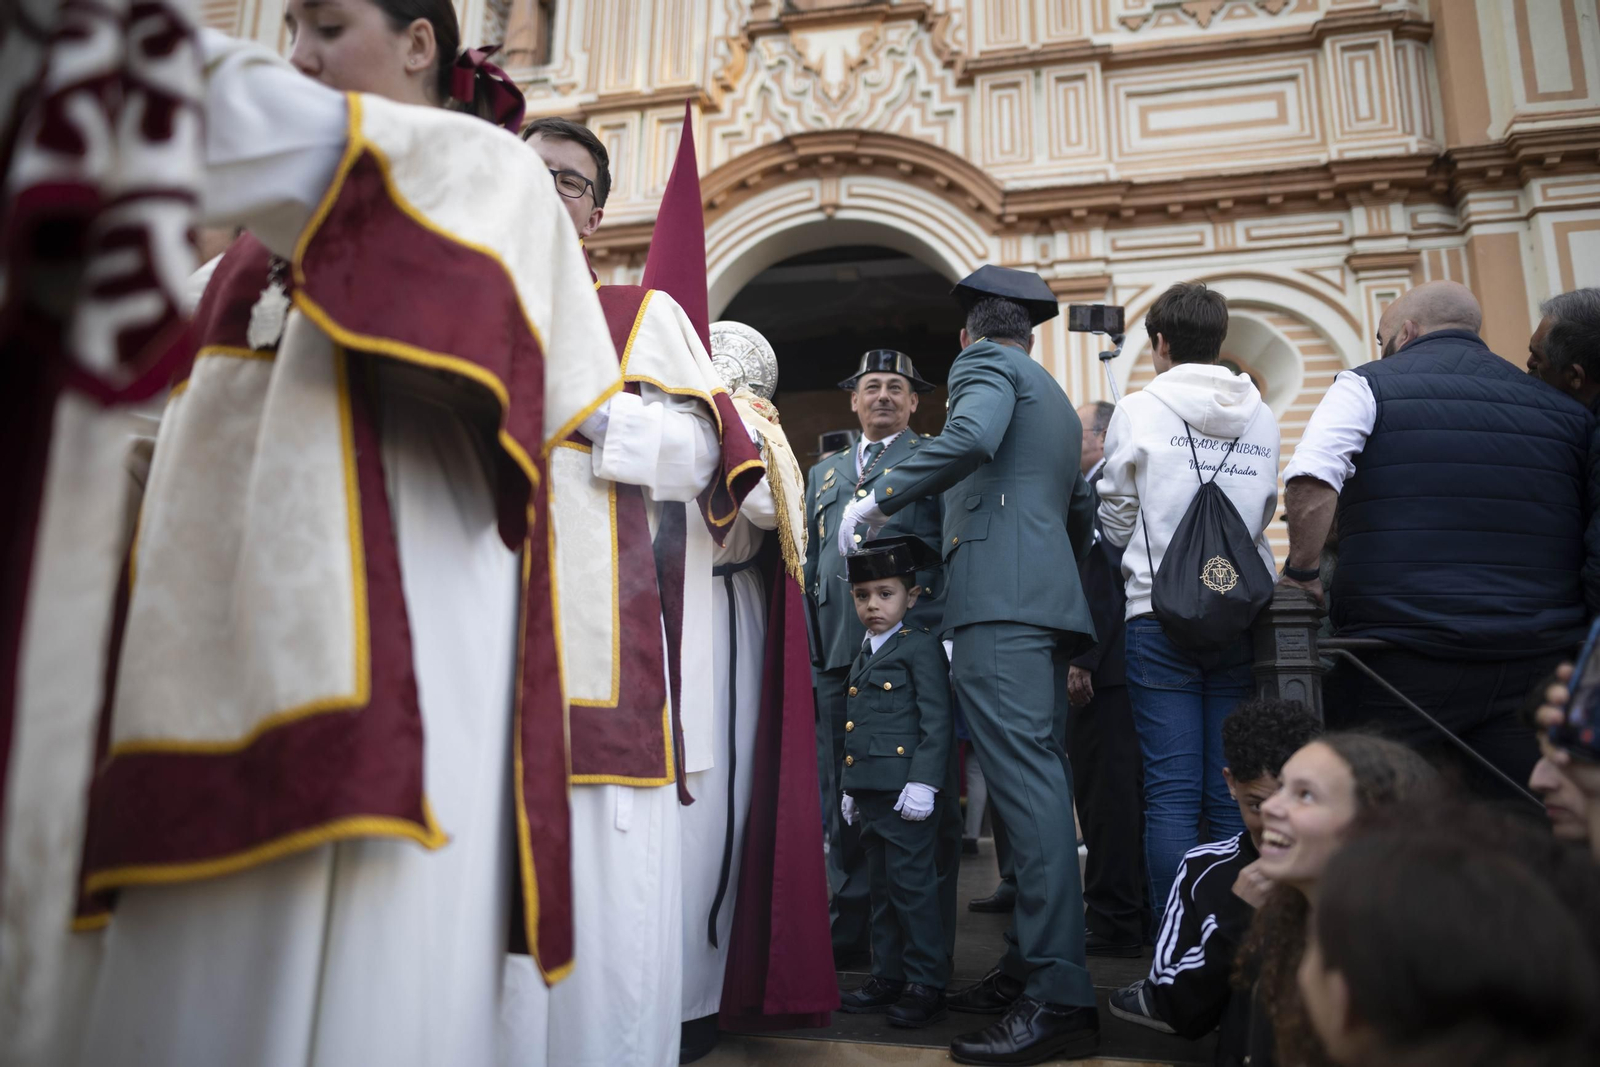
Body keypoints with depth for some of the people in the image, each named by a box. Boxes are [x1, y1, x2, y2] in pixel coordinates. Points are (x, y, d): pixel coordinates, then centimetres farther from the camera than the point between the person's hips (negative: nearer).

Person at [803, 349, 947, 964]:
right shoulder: (824, 474, 25)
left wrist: (943, 632, -13)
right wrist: (808, 647, 14)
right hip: (839, 653, 5)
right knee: (844, 796, 8)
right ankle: (849, 930, 18)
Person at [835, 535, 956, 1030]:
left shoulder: (921, 647, -6)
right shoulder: (863, 658, 19)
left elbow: (937, 720, -12)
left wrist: (923, 781, -19)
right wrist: (849, 786, 20)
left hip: (905, 790, -8)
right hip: (870, 793, 8)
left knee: (913, 885, -4)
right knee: (881, 887, 14)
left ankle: (927, 984, 7)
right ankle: (888, 976, 23)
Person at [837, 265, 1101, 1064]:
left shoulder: (982, 361, 4)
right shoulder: (1054, 398, 30)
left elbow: (970, 437, -18)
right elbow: (1080, 511, 31)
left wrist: (880, 499, -10)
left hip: (1000, 601, -10)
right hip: (1048, 602, 10)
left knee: (1026, 784, -14)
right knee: (1038, 781, 8)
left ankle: (1058, 998, -15)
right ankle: (1031, 964, 14)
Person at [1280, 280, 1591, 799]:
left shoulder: (1369, 385, 1)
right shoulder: (1565, 407, 16)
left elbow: (1309, 482, -16)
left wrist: (1301, 572, -4)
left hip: (1401, 657, -4)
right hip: (1539, 660, 4)